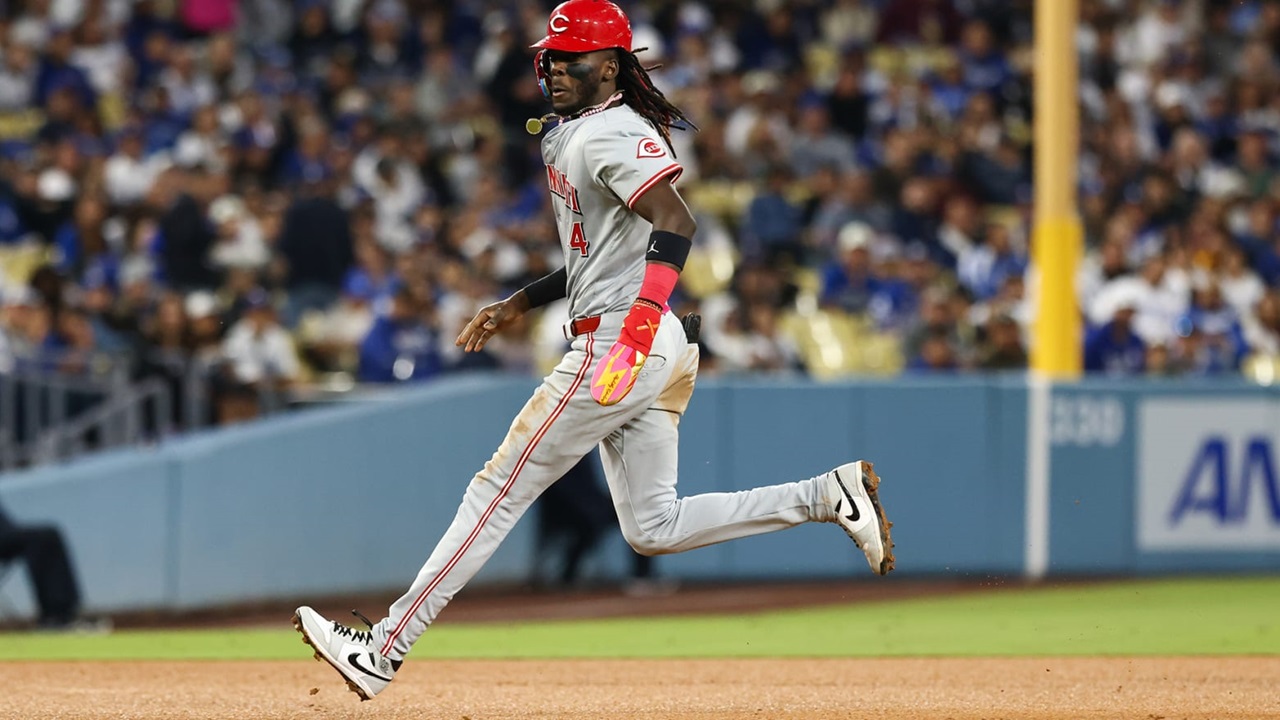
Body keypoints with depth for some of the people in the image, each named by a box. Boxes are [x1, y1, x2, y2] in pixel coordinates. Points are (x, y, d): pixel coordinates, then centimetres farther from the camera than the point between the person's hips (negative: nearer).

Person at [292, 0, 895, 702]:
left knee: (498, 489, -6)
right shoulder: (572, 138, 21)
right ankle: (827, 495, 4)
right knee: (652, 527, 9)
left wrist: (642, 315, -38)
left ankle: (383, 649, -2)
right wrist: (518, 304, 30)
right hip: (654, 353, 10)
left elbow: (674, 223, -26)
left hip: (617, 340, -10)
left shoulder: (611, 134, -11)